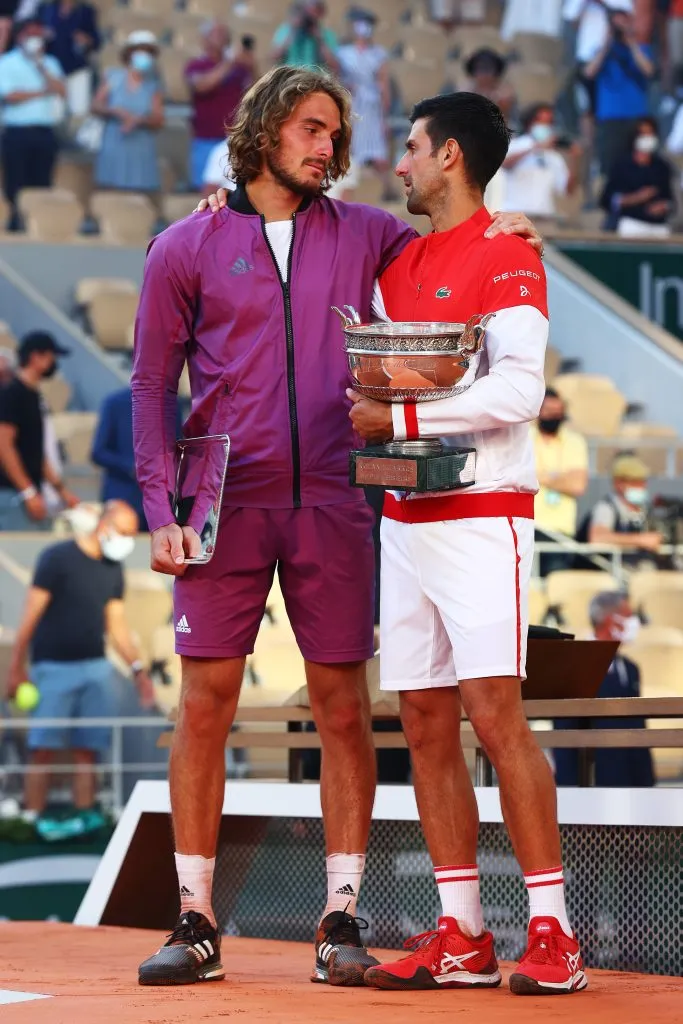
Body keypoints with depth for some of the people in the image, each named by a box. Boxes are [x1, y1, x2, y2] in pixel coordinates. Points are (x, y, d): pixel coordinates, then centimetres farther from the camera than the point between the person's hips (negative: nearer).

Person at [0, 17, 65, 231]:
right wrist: (42, 93, -2)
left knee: (42, 183, 1)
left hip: (45, 132, 4)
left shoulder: (50, 63, 17)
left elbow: (61, 91, 1)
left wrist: (41, 66, -3)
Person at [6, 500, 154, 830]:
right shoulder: (57, 558, -7)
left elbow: (117, 626, 15)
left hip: (95, 668, 5)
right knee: (43, 750, -6)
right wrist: (16, 667, -9)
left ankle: (85, 818, 4)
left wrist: (138, 669, 5)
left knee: (87, 752, 2)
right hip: (54, 667, -5)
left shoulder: (113, 569, 11)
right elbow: (31, 615, -7)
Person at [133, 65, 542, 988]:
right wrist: (161, 512, -3)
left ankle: (342, 918, 5)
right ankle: (195, 922, 5)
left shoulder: (364, 235, 10)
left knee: (343, 709, 0)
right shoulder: (187, 247, 7)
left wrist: (495, 230, -4)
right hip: (225, 507, -1)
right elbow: (152, 385, 6)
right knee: (204, 705, -2)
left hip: (332, 507, 1)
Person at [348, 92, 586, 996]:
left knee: (495, 713, -13)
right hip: (406, 518, 8)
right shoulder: (401, 264, 17)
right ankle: (462, 936, 7)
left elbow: (516, 390, -17)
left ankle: (552, 931, -9)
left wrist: (401, 418, -16)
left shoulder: (506, 256, -6)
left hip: (483, 515, -8)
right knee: (425, 724, 4)